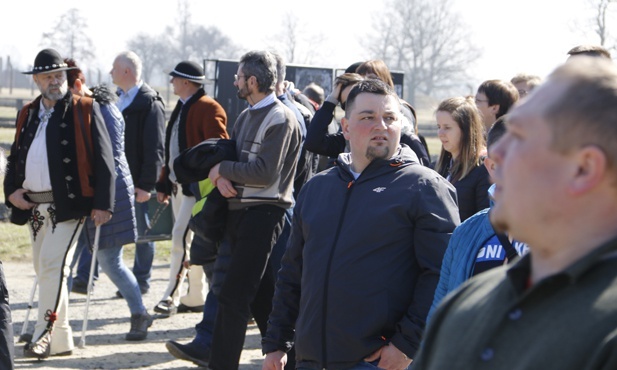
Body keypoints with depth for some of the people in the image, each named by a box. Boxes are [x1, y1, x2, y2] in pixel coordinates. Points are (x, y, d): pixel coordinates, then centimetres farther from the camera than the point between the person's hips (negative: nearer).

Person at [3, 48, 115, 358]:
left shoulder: (85, 110, -2)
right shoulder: (27, 114, 14)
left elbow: (103, 160, -6)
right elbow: (15, 158, 21)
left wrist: (103, 204, -14)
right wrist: (11, 190, 3)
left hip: (68, 204, -6)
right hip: (33, 206, 7)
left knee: (53, 263, -17)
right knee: (44, 271, 10)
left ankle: (44, 334, -15)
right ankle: (62, 340, 19)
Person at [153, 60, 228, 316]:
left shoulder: (208, 109, -12)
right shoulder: (181, 108, 17)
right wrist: (164, 183, 17)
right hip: (179, 184, 9)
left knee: (181, 237, -13)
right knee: (191, 241, 12)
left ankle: (171, 296, -10)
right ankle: (196, 297, 18)